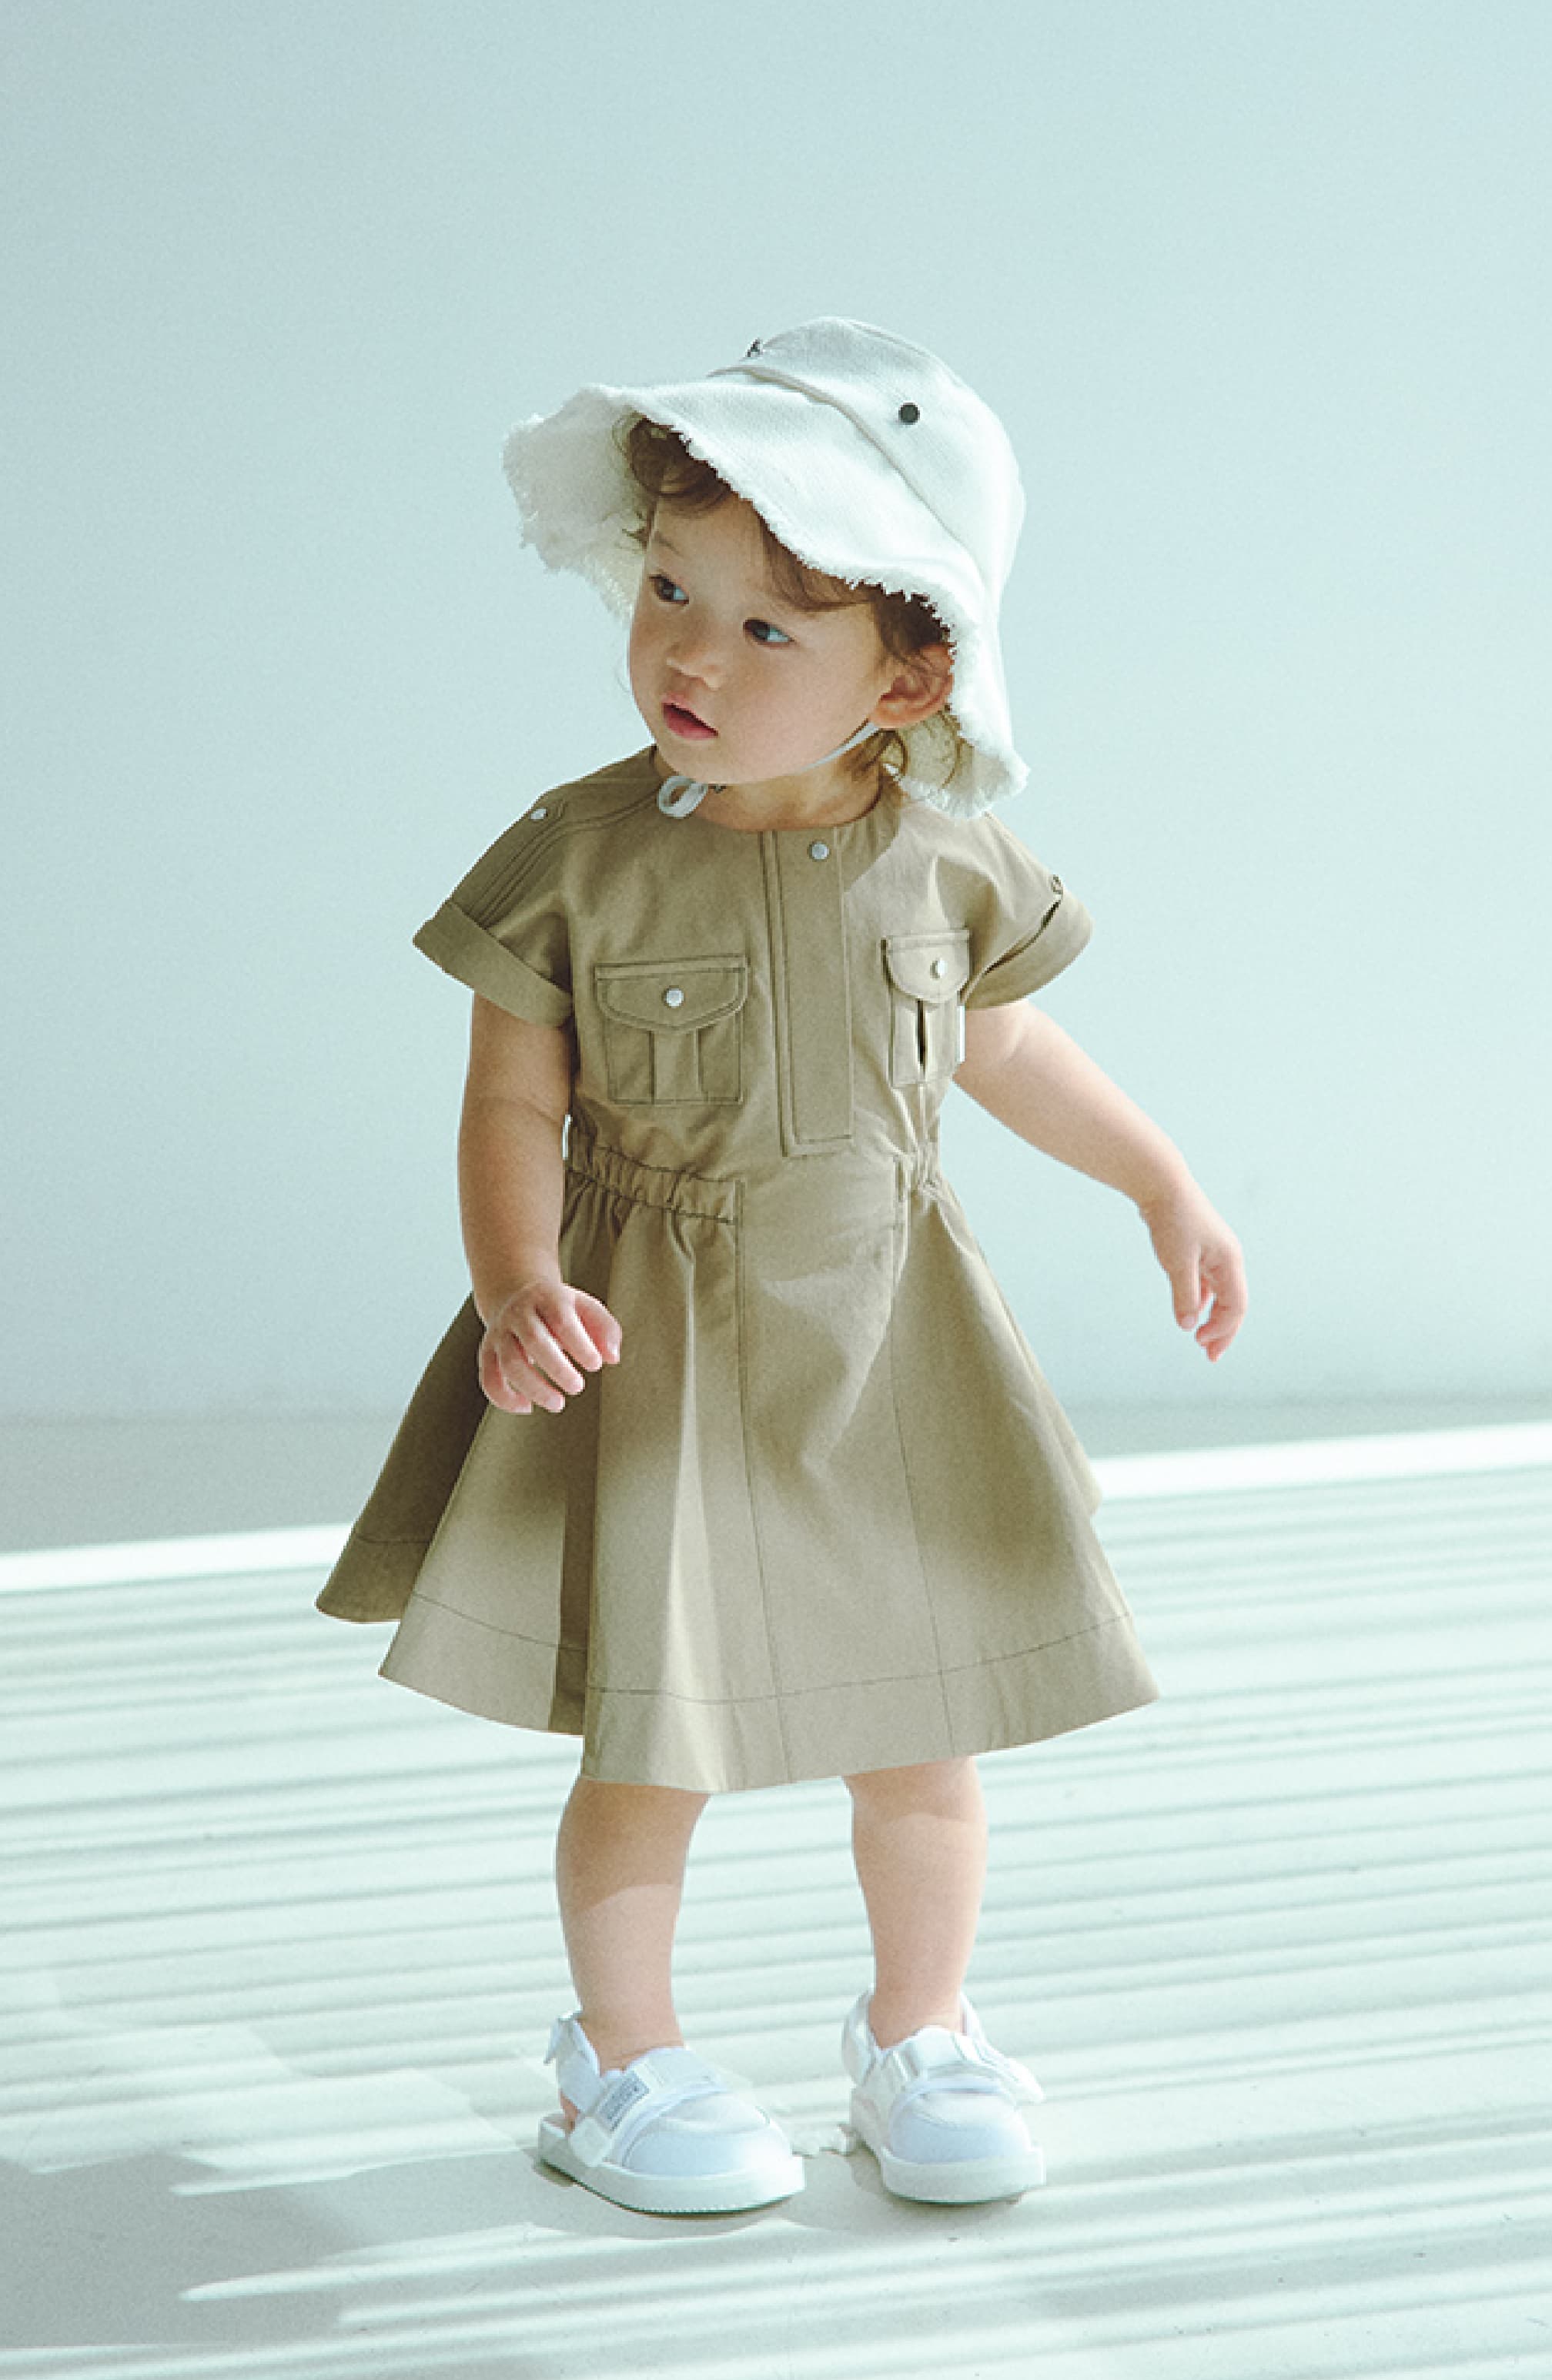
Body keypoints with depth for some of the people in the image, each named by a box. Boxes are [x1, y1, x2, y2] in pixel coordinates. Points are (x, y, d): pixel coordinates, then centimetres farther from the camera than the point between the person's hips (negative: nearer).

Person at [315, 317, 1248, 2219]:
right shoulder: (580, 856, -14)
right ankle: (626, 2060, 24)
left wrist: (1165, 1189, 15)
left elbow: (1003, 1047, 13)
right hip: (656, 1353, -3)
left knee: (923, 1727, 11)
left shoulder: (940, 861, -5)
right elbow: (516, 1100, -10)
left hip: (891, 1347, 3)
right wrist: (517, 1288, -25)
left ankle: (920, 2032, 33)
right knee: (653, 1742, 2)